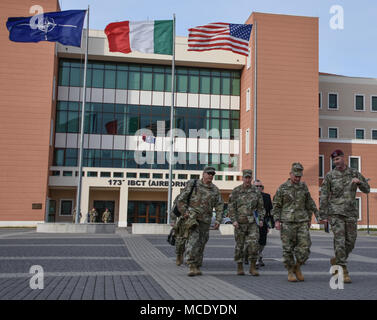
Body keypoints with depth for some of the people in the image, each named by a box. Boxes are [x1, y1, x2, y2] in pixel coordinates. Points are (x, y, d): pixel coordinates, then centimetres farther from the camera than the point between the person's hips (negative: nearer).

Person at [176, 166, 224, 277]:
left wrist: (218, 220, -1)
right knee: (194, 238, -19)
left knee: (201, 243, 6)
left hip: (205, 220, 4)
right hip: (192, 216, -4)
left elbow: (219, 206, 11)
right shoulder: (193, 184, 2)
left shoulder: (215, 190, 11)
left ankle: (197, 267, 18)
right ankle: (192, 265, -21)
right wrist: (185, 212, -4)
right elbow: (181, 199, 3)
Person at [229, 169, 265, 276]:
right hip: (240, 222, -1)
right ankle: (240, 267, 18)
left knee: (254, 244, -10)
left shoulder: (256, 191, 6)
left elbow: (260, 206, 10)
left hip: (253, 222, 1)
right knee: (240, 245, 6)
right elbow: (231, 207, 0)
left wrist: (261, 219, 1)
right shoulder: (236, 191, 1)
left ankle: (253, 267, 1)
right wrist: (233, 220, -9)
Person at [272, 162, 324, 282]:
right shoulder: (282, 188, 0)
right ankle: (290, 272, 14)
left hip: (302, 222, 3)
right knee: (288, 249, 0)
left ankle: (297, 267, 17)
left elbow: (309, 204, 17)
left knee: (304, 247, -6)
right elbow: (276, 205, 2)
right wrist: (277, 221, -8)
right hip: (287, 222, -2)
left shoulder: (303, 187, 9)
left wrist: (309, 219, 17)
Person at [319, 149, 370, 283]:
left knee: (350, 242, 6)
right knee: (340, 241, -10)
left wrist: (359, 181, -14)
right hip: (335, 212, -3)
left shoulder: (354, 173, 6)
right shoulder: (330, 175, -1)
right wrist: (323, 215, -5)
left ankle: (336, 260, 30)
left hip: (350, 213, 3)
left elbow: (366, 189, 8)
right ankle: (344, 272, -4)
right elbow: (323, 196, -1)